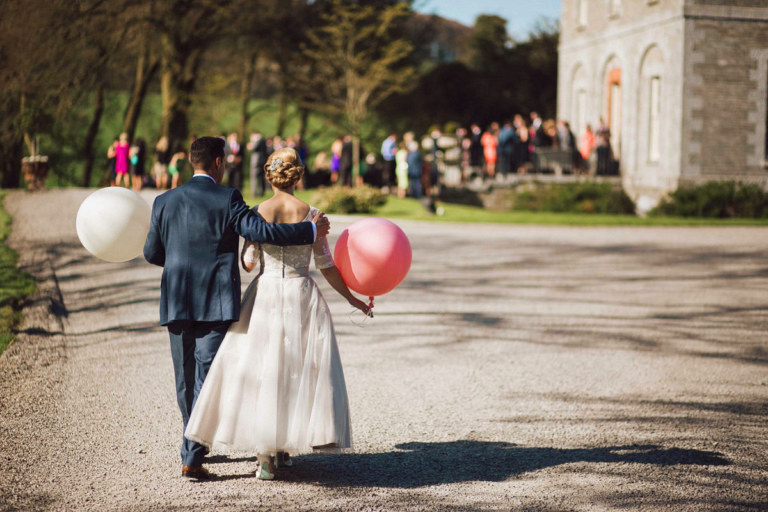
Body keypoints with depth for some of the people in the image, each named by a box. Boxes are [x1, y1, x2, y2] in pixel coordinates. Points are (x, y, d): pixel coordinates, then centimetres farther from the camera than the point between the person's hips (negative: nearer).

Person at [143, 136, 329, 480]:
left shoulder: (165, 202, 5)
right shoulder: (227, 199, -8)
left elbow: (152, 253, 9)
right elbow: (261, 231, -17)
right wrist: (312, 230, -7)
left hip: (177, 303, 4)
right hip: (216, 303, -4)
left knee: (185, 378, 16)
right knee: (207, 375, -4)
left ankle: (194, 445, 31)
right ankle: (192, 458, -11)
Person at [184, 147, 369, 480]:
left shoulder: (256, 213, -5)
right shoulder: (311, 214, -3)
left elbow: (247, 263, -1)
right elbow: (326, 266, 1)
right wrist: (353, 299, 12)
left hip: (265, 295, 0)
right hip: (303, 297, 1)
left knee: (259, 371, 3)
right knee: (299, 370, 13)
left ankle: (265, 455, -2)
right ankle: (286, 446, 19)